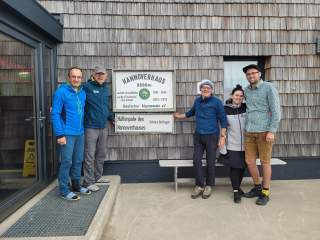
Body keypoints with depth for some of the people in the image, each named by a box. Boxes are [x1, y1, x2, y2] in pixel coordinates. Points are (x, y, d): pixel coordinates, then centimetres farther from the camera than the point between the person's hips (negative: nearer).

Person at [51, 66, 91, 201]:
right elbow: (55, 114, -13)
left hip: (80, 134, 7)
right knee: (67, 162, 0)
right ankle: (64, 190, 12)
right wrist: (59, 134, -17)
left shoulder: (82, 93, 9)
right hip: (67, 134, -6)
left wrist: (82, 128, 11)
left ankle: (76, 185, 29)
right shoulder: (61, 92, -10)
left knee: (78, 161, 15)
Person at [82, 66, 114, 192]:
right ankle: (89, 182, 8)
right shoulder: (87, 87, -9)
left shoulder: (105, 88, 13)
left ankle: (97, 176, 33)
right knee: (90, 155, -1)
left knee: (101, 154, 17)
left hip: (103, 127, 7)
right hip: (91, 127, -7)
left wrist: (112, 117, 20)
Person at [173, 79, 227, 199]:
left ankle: (209, 186, 19)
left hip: (211, 136, -4)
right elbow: (192, 112, 29)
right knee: (196, 161, 2)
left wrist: (222, 136, -9)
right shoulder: (197, 101, 8)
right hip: (198, 136, 5)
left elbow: (223, 120, -5)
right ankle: (199, 185, 15)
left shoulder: (217, 102, -6)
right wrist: (180, 116, 36)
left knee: (210, 162, 3)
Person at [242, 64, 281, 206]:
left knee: (265, 162, 4)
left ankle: (265, 193, 18)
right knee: (249, 162, 7)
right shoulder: (247, 90, 11)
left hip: (264, 131, -5)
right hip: (249, 132, 5)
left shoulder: (269, 88, -5)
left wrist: (271, 131, -16)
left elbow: (276, 111, -9)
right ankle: (257, 187, 28)